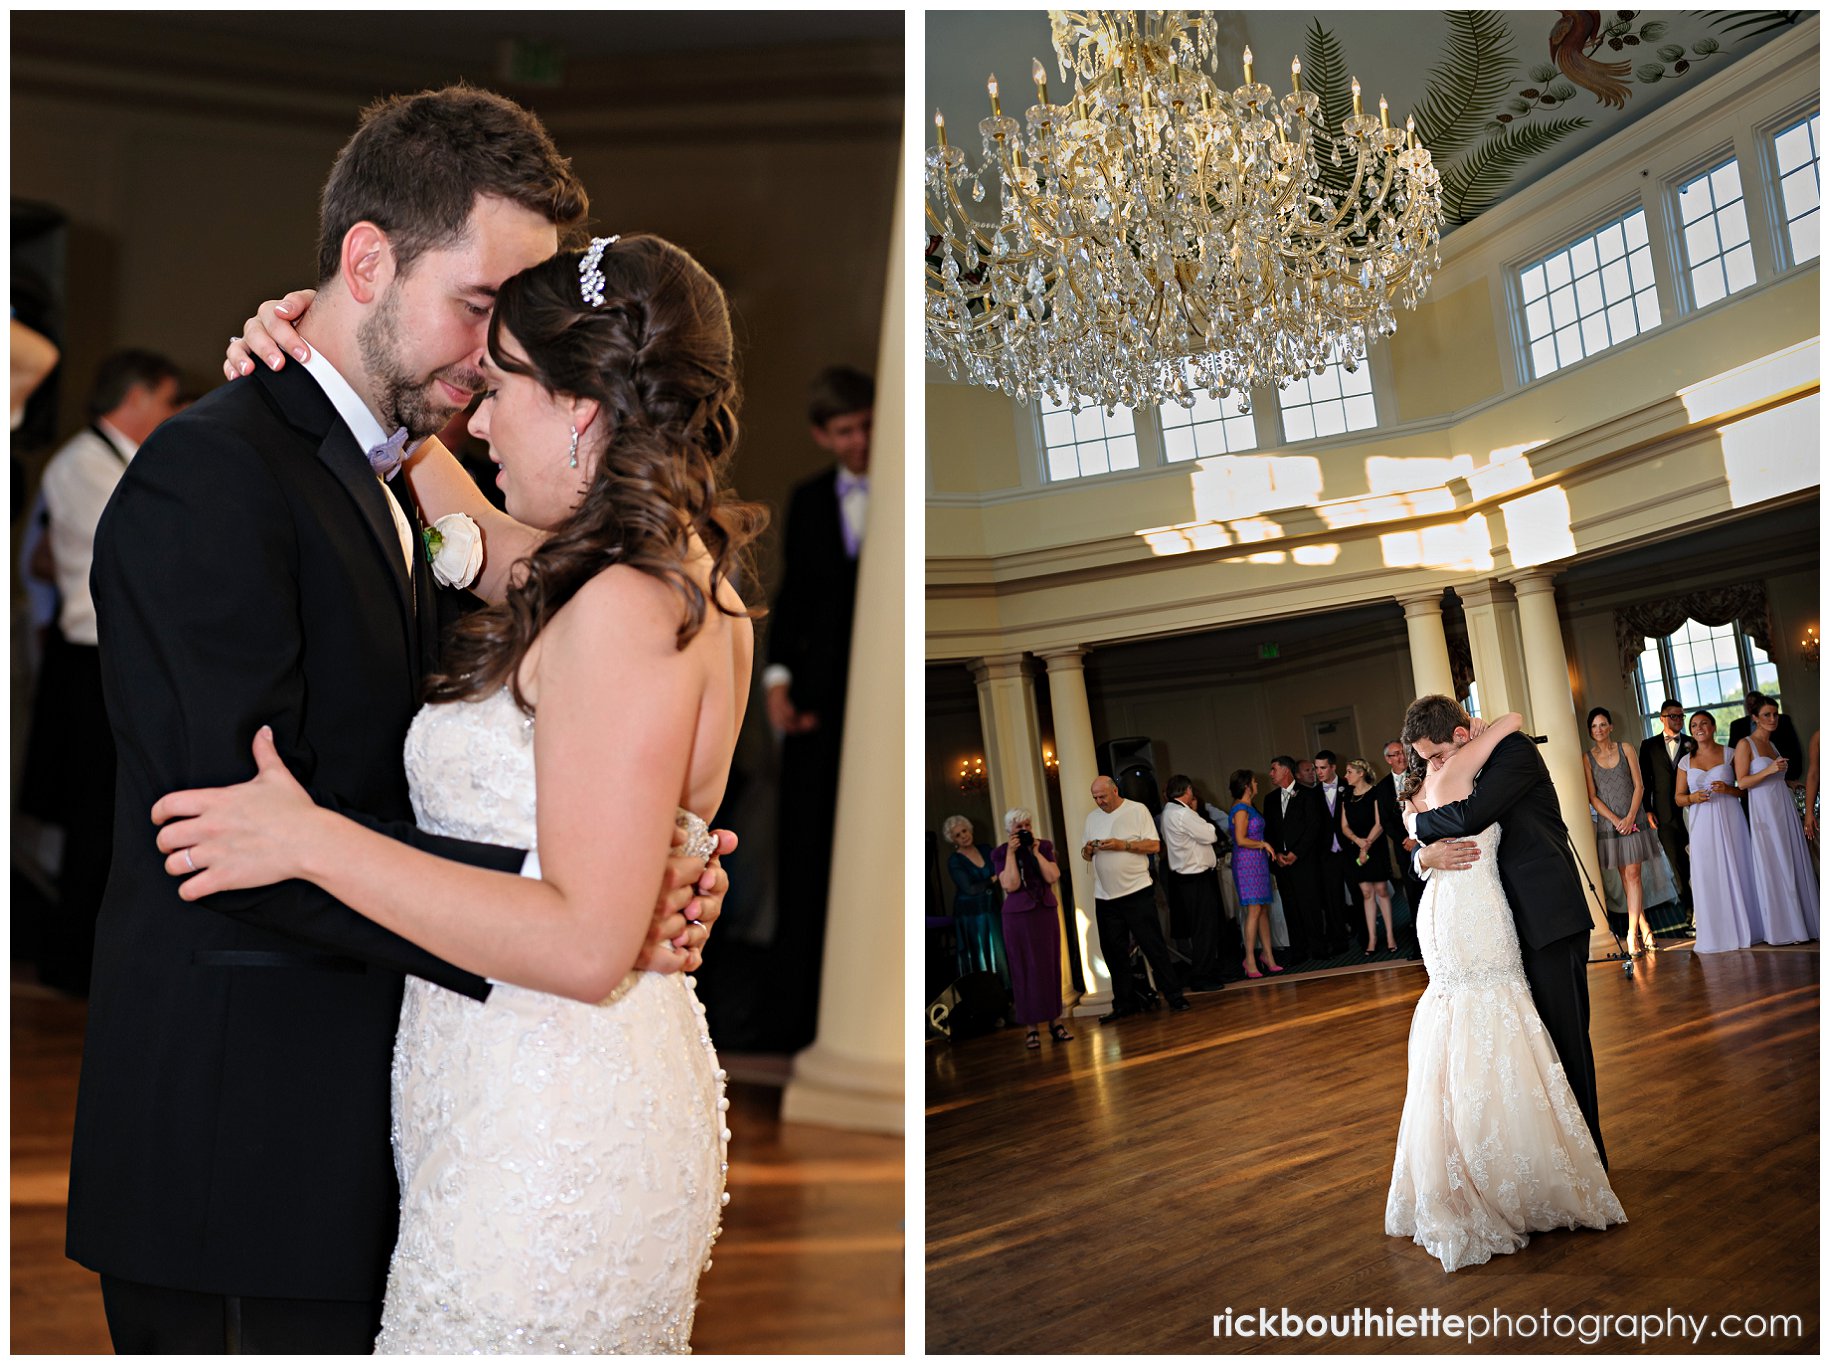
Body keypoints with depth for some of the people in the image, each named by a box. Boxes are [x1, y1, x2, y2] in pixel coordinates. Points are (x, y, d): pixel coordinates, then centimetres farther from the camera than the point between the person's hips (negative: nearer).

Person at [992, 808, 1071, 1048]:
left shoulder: (1044, 846, 5)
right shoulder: (1000, 853, -2)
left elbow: (1053, 877, -7)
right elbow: (1011, 885, -14)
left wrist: (1036, 852, -10)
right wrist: (1012, 853, -14)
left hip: (1046, 912, 3)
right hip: (1018, 916, -2)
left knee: (1051, 966, 5)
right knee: (1025, 970, -1)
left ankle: (1055, 1023, 12)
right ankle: (1032, 1027, 4)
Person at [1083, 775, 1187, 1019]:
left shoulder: (1137, 810, -2)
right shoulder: (1092, 817, 12)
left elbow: (1154, 845, -9)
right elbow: (1086, 855, 16)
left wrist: (1123, 845, -18)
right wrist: (1088, 850, -7)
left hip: (1137, 892, -5)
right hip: (1105, 896, 5)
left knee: (1153, 946, -2)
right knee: (1113, 952, 8)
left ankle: (1174, 997, 6)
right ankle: (1124, 1004, 17)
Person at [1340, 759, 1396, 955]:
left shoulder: (1375, 793, -4)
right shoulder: (1347, 797, 11)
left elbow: (1379, 824, -8)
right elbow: (1344, 826, 8)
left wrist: (1367, 844, -14)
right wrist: (1357, 840, -10)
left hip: (1376, 847, -4)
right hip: (1356, 848, 4)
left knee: (1381, 890, -2)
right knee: (1366, 892, 4)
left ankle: (1390, 936, 5)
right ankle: (1372, 938, 6)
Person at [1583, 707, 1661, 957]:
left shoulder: (1625, 749, 4)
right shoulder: (1587, 758, 2)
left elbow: (1639, 786, 1)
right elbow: (1592, 796, 0)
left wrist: (1630, 817, -11)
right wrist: (1615, 820, -10)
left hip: (1632, 821, -1)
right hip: (1609, 823, 1)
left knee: (1632, 875, -7)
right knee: (1625, 877, 4)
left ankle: (1632, 933, -7)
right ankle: (1644, 928, 13)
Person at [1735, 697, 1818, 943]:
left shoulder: (1772, 745, 16)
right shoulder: (1745, 744, -5)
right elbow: (1742, 782, -12)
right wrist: (1769, 770, -21)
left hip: (1785, 809, 7)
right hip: (1764, 811, -7)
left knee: (1794, 864, 7)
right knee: (1774, 867, -4)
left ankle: (1802, 922, 14)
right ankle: (1783, 928, 3)